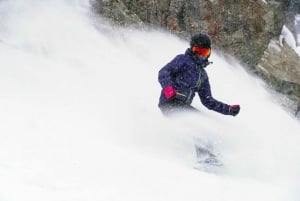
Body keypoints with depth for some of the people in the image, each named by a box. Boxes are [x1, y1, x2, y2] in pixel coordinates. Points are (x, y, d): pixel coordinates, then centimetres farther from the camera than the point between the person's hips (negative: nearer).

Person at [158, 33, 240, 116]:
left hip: (183, 106, 8)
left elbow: (207, 100, 26)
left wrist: (229, 109, 16)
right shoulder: (183, 59, 5)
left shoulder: (203, 75, 25)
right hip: (169, 102, -8)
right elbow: (163, 72, -9)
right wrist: (167, 87, -31)